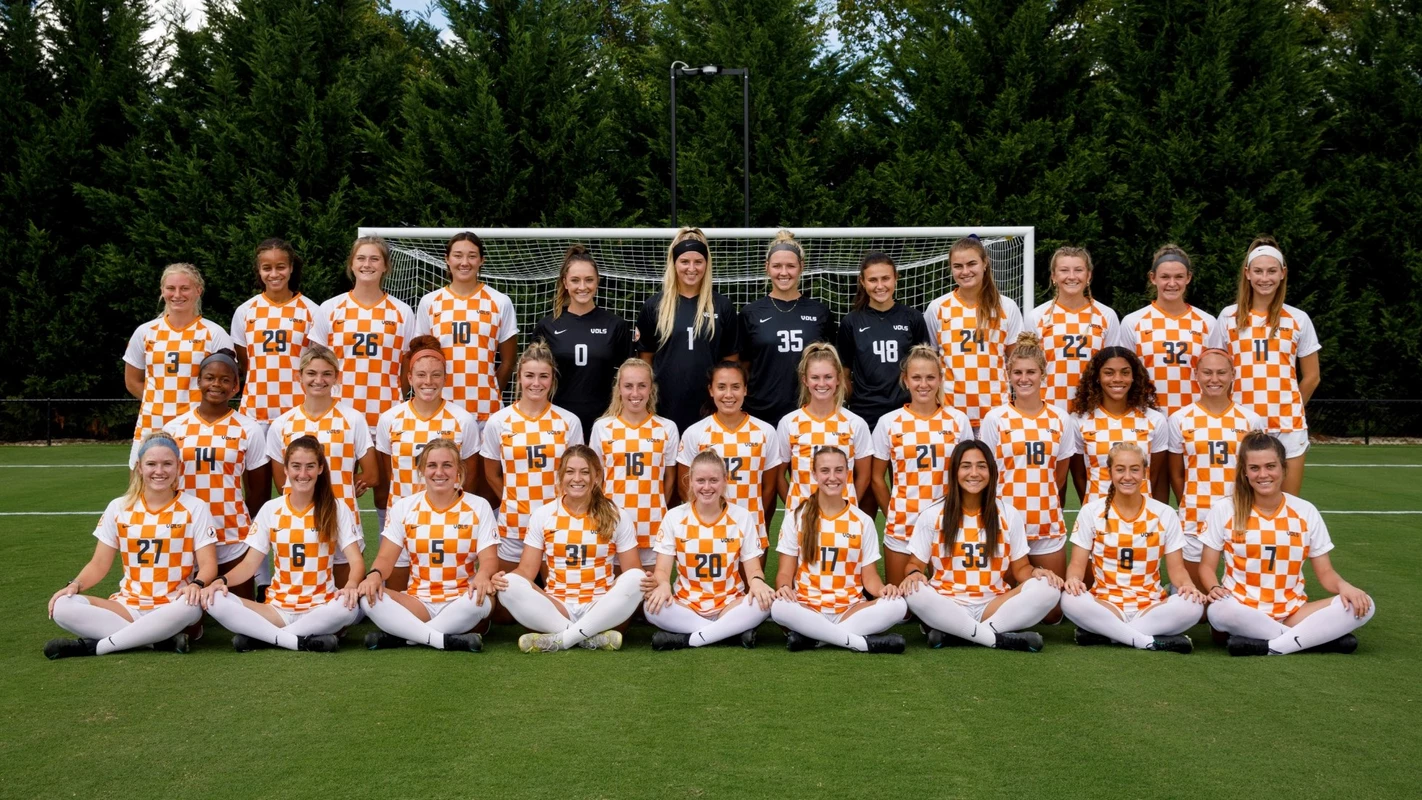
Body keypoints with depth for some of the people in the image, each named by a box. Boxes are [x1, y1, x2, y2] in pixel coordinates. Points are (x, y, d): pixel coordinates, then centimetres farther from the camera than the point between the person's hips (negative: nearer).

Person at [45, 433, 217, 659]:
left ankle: (93, 646, -27)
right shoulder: (119, 508, 8)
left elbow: (208, 564, -5)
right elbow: (99, 564, 10)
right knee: (62, 607, -23)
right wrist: (75, 585, -11)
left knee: (190, 605, -40)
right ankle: (164, 638, -29)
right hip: (129, 605, 3)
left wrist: (196, 585, -27)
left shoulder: (194, 508, 1)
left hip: (172, 608, -3)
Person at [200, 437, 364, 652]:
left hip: (321, 609, -1)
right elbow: (250, 564, 4)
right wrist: (222, 580, -17)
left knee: (349, 606, -38)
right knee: (214, 601, -23)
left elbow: (356, 561, -7)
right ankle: (300, 641, -25)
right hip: (278, 608, 2)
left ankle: (259, 636, -21)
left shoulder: (337, 509, 1)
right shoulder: (270, 510, 6)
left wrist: (351, 585, -31)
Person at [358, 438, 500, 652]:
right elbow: (386, 557, 2)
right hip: (418, 602, 1)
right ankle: (446, 640, -33)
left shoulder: (479, 507, 2)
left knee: (482, 599, -37)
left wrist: (482, 576, -30)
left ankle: (399, 636, -25)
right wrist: (374, 574, -23)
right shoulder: (403, 507, 5)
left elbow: (489, 558, -5)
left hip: (461, 603, -1)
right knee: (369, 597, -27)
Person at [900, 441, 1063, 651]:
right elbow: (915, 564, 5)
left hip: (994, 606, 2)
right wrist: (913, 574, -19)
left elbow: (1020, 567, 9)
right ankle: (1000, 639, -28)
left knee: (1048, 588, -24)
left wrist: (1035, 571, -14)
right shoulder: (932, 515, 2)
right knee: (914, 592, -34)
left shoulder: (1008, 515, 6)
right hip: (947, 606, -2)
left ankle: (952, 632, -25)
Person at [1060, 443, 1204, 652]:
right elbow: (1077, 565, 0)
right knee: (1070, 600, -34)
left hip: (1150, 607, 1)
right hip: (1104, 605, -1)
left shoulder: (1164, 514, 4)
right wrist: (1073, 580, -25)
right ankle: (1150, 641, -27)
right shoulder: (1091, 512, 2)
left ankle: (1102, 633, -24)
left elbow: (1176, 567, 5)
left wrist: (1188, 586, -19)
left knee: (1192, 605, -30)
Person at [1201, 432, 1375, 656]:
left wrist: (1344, 586, -16)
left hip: (1292, 612, 2)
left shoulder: (1306, 512, 5)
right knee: (1219, 611, -39)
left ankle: (1271, 647, -26)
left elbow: (1325, 572, 7)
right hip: (1243, 611, -2)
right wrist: (1214, 588, -20)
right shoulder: (1224, 510, 0)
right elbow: (1207, 566, 4)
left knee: (1363, 606, -21)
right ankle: (1316, 637, -24)